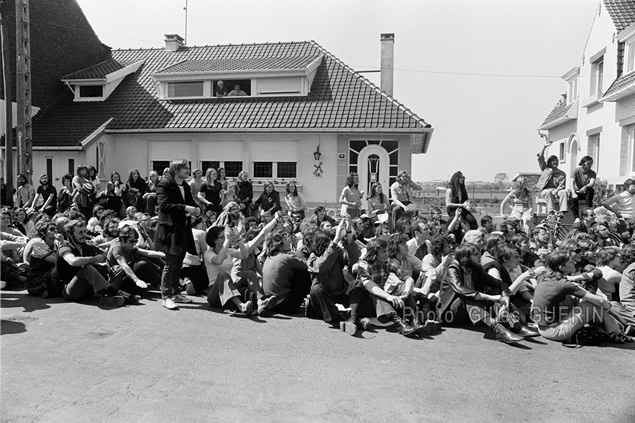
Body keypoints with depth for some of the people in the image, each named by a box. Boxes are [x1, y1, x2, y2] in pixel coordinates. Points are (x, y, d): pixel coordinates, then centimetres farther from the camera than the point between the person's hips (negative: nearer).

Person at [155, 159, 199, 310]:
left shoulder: (186, 186, 14)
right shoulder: (164, 185, -9)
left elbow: (191, 202, 23)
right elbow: (163, 205, -21)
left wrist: (196, 209, -1)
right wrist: (185, 208, -27)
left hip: (183, 229, 8)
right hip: (170, 229, -8)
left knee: (178, 264, 13)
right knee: (171, 264, -8)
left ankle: (175, 294, 22)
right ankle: (166, 297, -1)